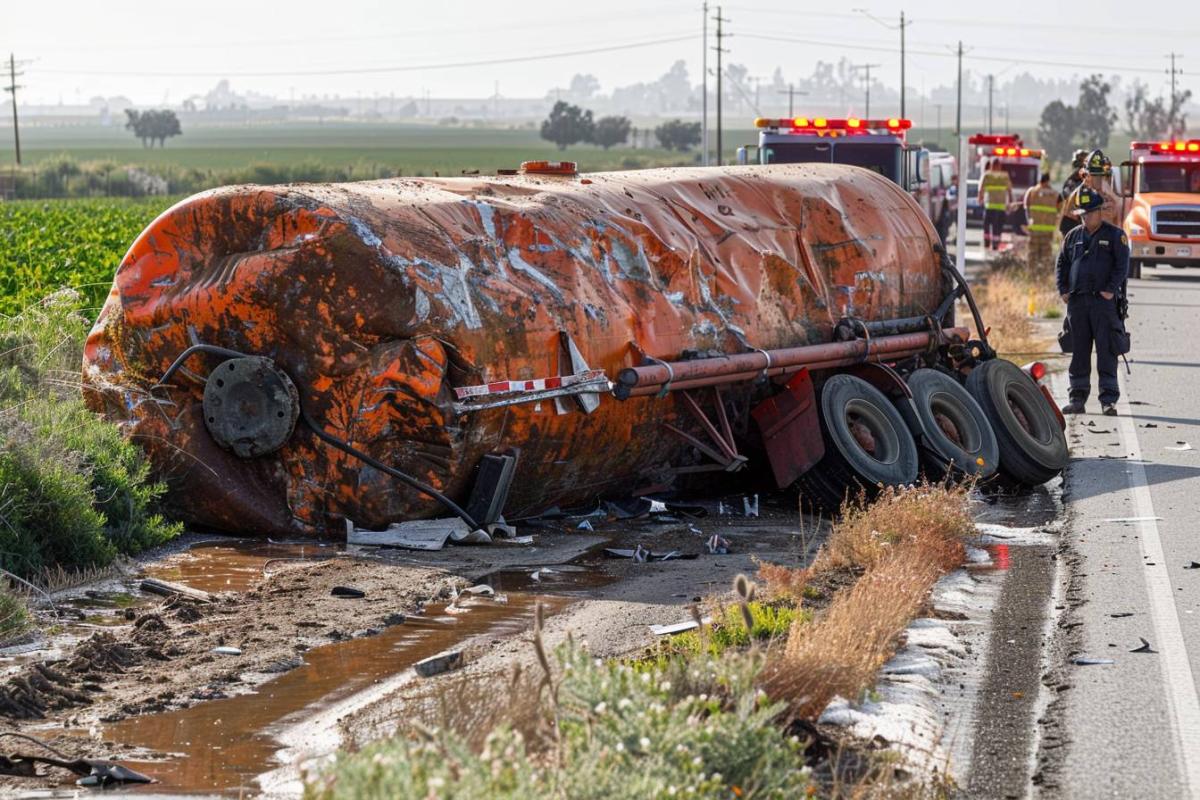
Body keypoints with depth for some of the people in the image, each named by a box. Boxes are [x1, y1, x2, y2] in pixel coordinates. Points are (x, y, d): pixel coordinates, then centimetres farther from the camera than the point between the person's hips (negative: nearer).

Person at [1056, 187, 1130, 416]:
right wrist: (1063, 290, 6)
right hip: (1077, 301, 4)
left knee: (1106, 352, -6)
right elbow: (1061, 264, 18)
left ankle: (1108, 400, -5)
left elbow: (1122, 265, -3)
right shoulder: (1073, 236, 14)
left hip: (1104, 301, -4)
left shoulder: (1115, 235, 2)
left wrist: (1110, 290, -13)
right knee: (1078, 352, 6)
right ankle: (1077, 398, 11)